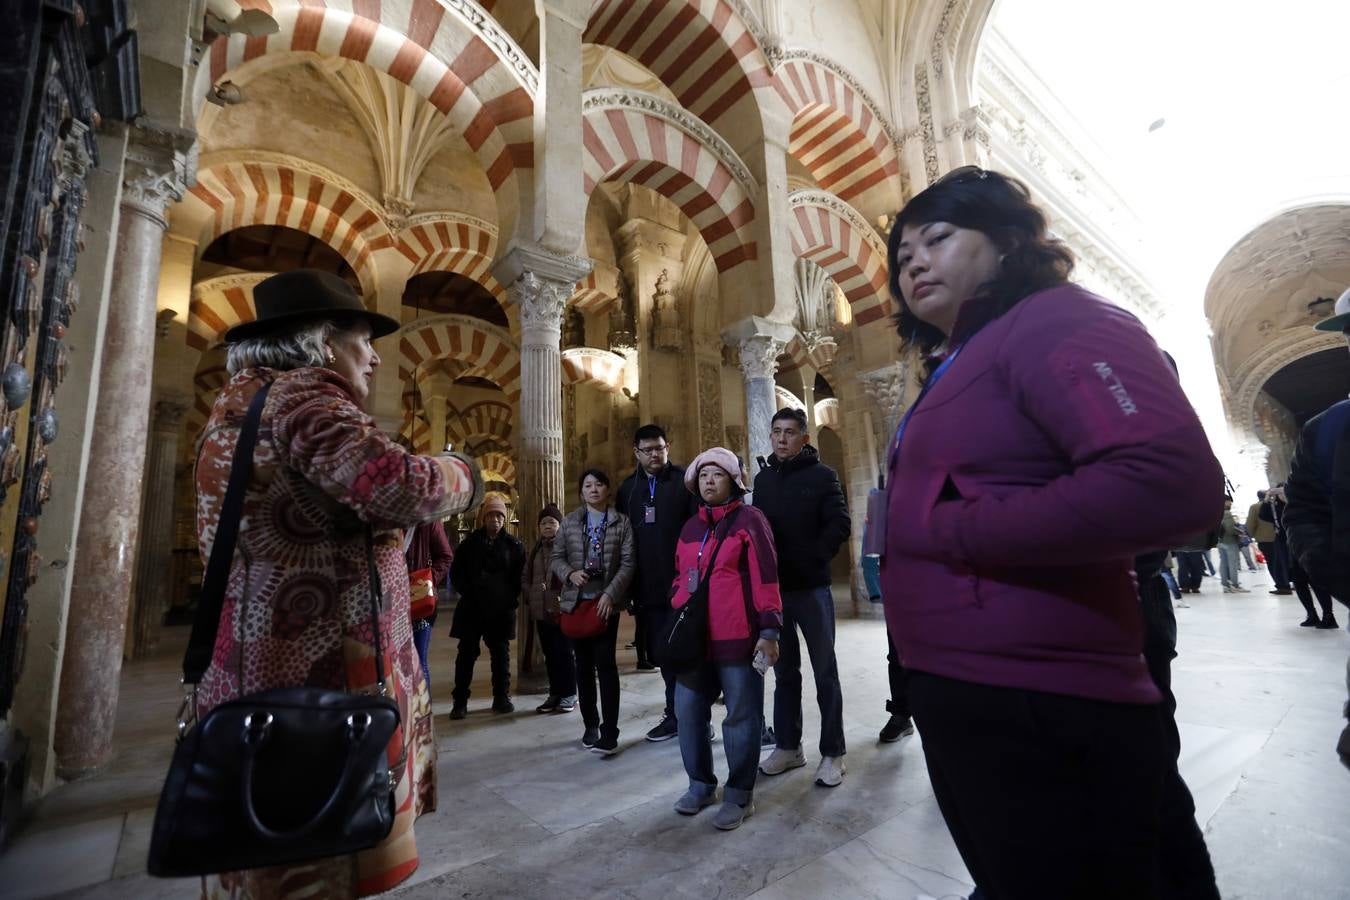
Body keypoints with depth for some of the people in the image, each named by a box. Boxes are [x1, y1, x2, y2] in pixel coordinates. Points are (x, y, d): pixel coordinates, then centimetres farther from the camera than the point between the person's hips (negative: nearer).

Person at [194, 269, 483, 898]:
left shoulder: (239, 401, 17)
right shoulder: (301, 394, -15)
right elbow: (399, 487, -30)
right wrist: (462, 473, -11)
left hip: (254, 664, 10)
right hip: (321, 668, -10)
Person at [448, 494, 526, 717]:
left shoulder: (513, 545, 1)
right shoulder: (471, 542, 3)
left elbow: (520, 575, 3)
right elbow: (456, 572, 5)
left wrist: (512, 598, -6)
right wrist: (468, 593, -5)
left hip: (501, 609, 0)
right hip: (472, 608, 0)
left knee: (500, 653, 9)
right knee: (467, 653, 4)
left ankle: (501, 697, 21)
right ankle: (460, 701, 15)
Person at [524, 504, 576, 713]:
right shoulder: (536, 549, 15)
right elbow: (525, 576, 20)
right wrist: (530, 596, 5)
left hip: (562, 609, -6)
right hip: (541, 610, 6)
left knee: (565, 653, 0)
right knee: (549, 654, 12)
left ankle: (569, 694, 13)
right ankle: (554, 694, 23)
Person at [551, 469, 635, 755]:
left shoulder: (621, 522, 0)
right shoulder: (569, 521, 7)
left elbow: (627, 564, -4)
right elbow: (557, 557, 8)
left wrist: (610, 594, -15)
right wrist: (570, 573, -13)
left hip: (607, 601, -3)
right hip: (576, 601, 3)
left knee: (605, 663, -9)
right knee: (584, 664, 11)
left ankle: (609, 733, -1)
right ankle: (590, 725, 26)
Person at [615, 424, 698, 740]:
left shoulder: (685, 481, -2)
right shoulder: (628, 488, 9)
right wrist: (631, 584, 5)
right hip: (648, 587, 4)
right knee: (661, 652, 13)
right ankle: (676, 712, 28)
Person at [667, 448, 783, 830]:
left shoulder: (749, 519, -4)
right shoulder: (691, 526, 14)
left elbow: (765, 578, -9)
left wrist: (769, 630, -12)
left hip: (738, 637, -6)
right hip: (694, 637, 6)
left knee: (741, 716, 6)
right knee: (688, 710, 12)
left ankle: (740, 794, 24)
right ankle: (701, 784, 31)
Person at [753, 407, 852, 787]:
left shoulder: (822, 475, -2)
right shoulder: (763, 478, 10)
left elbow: (839, 525, -9)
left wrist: (810, 560, -17)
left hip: (811, 587, -4)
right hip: (773, 587, 4)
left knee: (825, 672, 6)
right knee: (784, 671, 13)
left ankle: (832, 753, 18)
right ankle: (788, 746, 26)